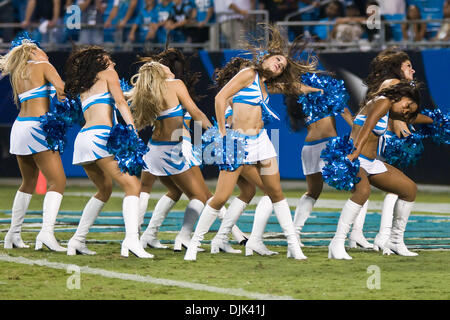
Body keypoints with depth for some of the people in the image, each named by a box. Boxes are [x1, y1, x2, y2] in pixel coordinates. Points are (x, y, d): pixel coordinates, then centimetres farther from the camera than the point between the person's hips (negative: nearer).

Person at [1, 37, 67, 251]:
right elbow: (60, 86, -15)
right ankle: (47, 231, -25)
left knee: (28, 183, 20)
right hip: (37, 128, -7)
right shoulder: (43, 67, 1)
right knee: (57, 182, -8)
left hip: (19, 127, 7)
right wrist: (61, 94, 3)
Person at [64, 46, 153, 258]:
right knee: (132, 186, -12)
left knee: (104, 190, 26)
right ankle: (131, 239, -34)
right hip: (101, 136, -7)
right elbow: (120, 101, -2)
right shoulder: (108, 74, 12)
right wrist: (132, 129, -12)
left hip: (82, 137, 7)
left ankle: (77, 241, 22)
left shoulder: (83, 87, 30)